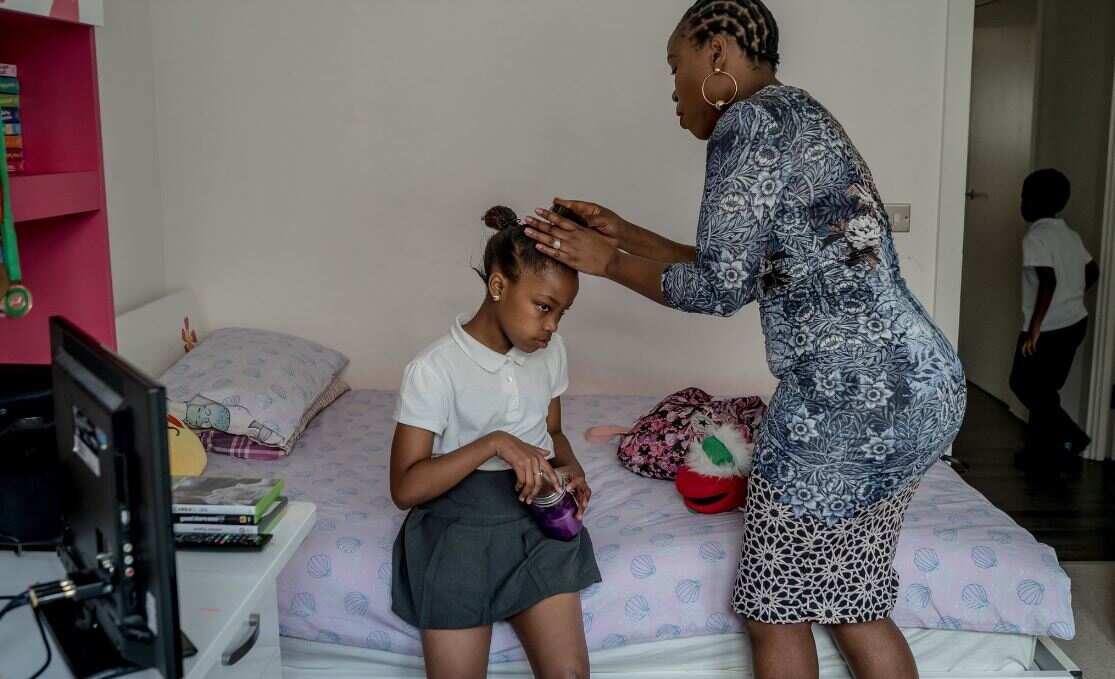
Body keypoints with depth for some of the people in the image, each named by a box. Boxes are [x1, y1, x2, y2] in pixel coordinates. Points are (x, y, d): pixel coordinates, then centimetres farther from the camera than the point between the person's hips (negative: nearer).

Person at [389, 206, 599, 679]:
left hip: (536, 519, 4)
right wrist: (494, 443, -25)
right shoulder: (433, 369, -14)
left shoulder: (550, 352, 3)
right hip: (457, 523, -4)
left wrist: (569, 468, -5)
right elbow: (405, 488, -15)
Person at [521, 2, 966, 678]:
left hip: (854, 398, -10)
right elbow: (740, 269, 23)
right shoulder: (797, 117, 20)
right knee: (854, 607, 19)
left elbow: (719, 287, -14)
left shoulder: (750, 120, -11)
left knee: (777, 608, 7)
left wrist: (609, 263, 0)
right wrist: (621, 232, 24)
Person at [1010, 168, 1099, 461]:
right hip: (1075, 323, 8)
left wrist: (1034, 328, -24)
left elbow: (1048, 281, -26)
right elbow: (1093, 272, 18)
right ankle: (1039, 447, 21)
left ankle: (1070, 435, -1)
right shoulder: (1070, 234, 9)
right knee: (1045, 388, 16)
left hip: (1048, 328, -8)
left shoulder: (1035, 236, -16)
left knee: (1023, 384, 5)